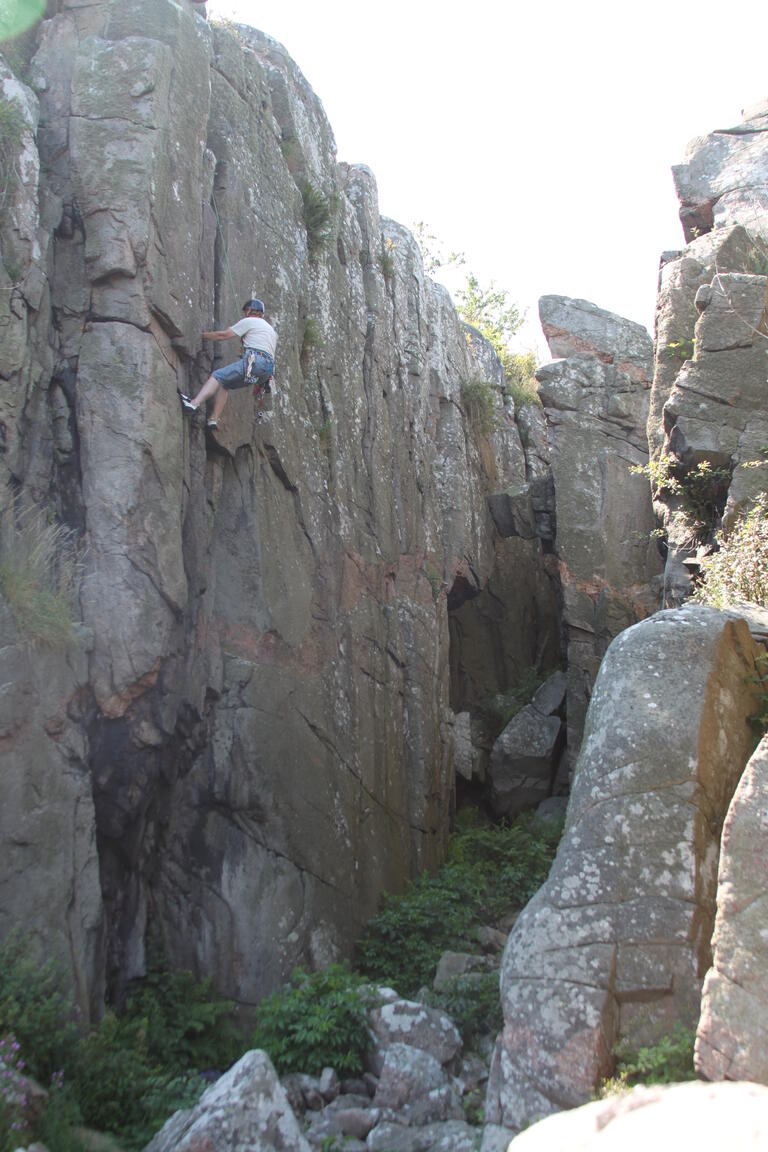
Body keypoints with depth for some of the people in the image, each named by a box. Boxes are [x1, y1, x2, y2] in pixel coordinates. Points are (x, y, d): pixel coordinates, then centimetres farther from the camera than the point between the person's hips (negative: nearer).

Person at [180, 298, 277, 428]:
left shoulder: (248, 321, 9)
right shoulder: (271, 329, 34)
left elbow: (223, 335, 10)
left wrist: (202, 335, 19)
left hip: (255, 360, -8)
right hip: (267, 370, 8)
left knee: (217, 376, -12)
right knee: (224, 384, 14)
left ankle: (194, 403, -32)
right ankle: (213, 419, 1)